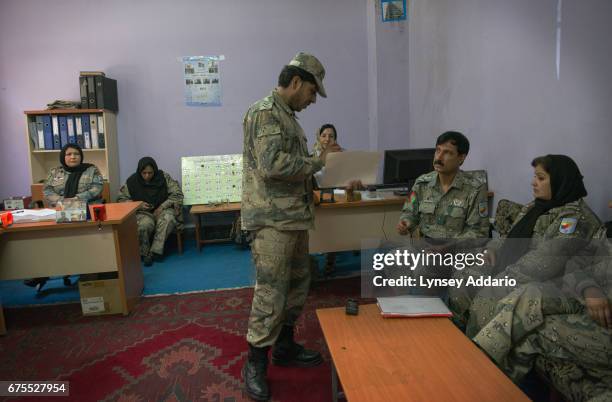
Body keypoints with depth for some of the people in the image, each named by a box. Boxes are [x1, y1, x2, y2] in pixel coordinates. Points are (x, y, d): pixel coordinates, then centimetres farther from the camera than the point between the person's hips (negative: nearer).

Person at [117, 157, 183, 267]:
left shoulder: (164, 177, -5)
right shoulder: (132, 181, -3)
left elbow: (177, 194, -5)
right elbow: (121, 199, 2)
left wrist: (162, 207, -15)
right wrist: (138, 205, -15)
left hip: (162, 209, 0)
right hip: (143, 212, 0)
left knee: (168, 219, -36)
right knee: (144, 225, -35)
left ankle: (155, 251, -28)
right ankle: (144, 253, -12)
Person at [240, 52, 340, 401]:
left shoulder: (288, 116, 18)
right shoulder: (264, 112, -12)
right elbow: (272, 165, -24)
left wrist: (318, 166, 9)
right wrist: (319, 161, -15)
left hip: (294, 216, 10)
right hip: (273, 219, -10)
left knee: (297, 284, 16)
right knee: (271, 293, -3)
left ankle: (285, 346, 32)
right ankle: (256, 363, 13)